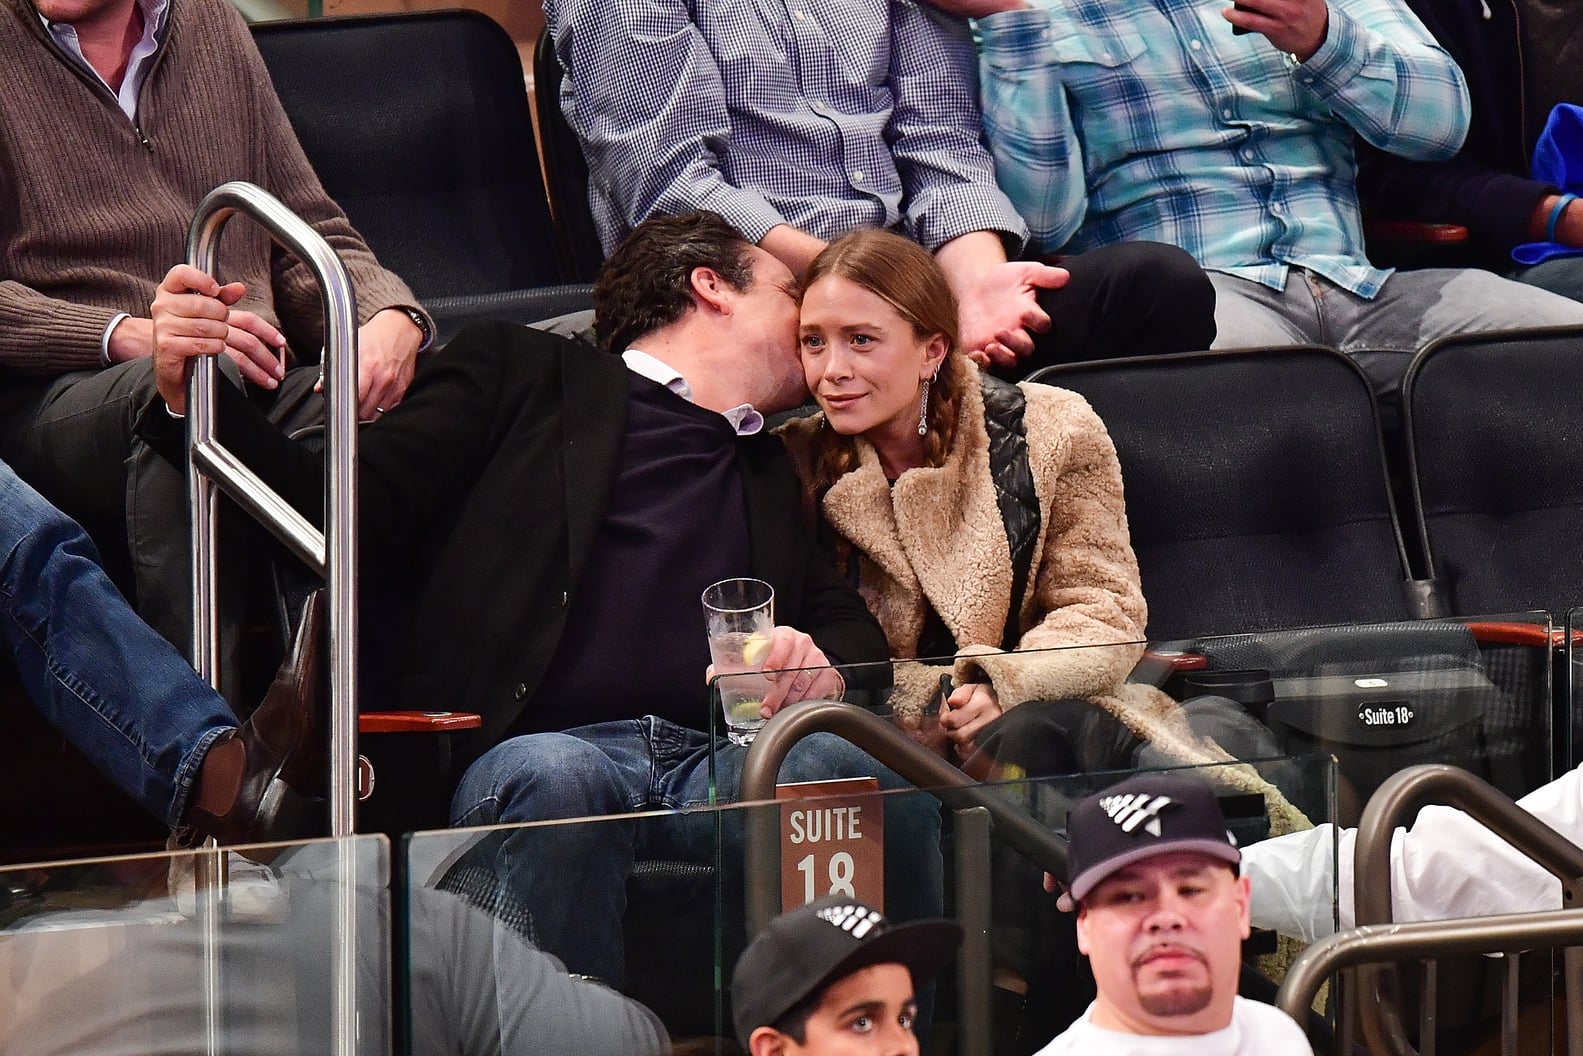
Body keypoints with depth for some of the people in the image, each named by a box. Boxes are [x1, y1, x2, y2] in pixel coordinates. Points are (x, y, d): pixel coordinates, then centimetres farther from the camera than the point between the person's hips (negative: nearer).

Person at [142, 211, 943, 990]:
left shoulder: (772, 475, 35)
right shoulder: (524, 372, 21)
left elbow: (854, 629, 26)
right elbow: (344, 519, 11)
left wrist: (824, 667, 0)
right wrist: (193, 394, -6)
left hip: (722, 763, 3)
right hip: (533, 748, -3)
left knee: (862, 767, -31)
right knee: (556, 776, -39)